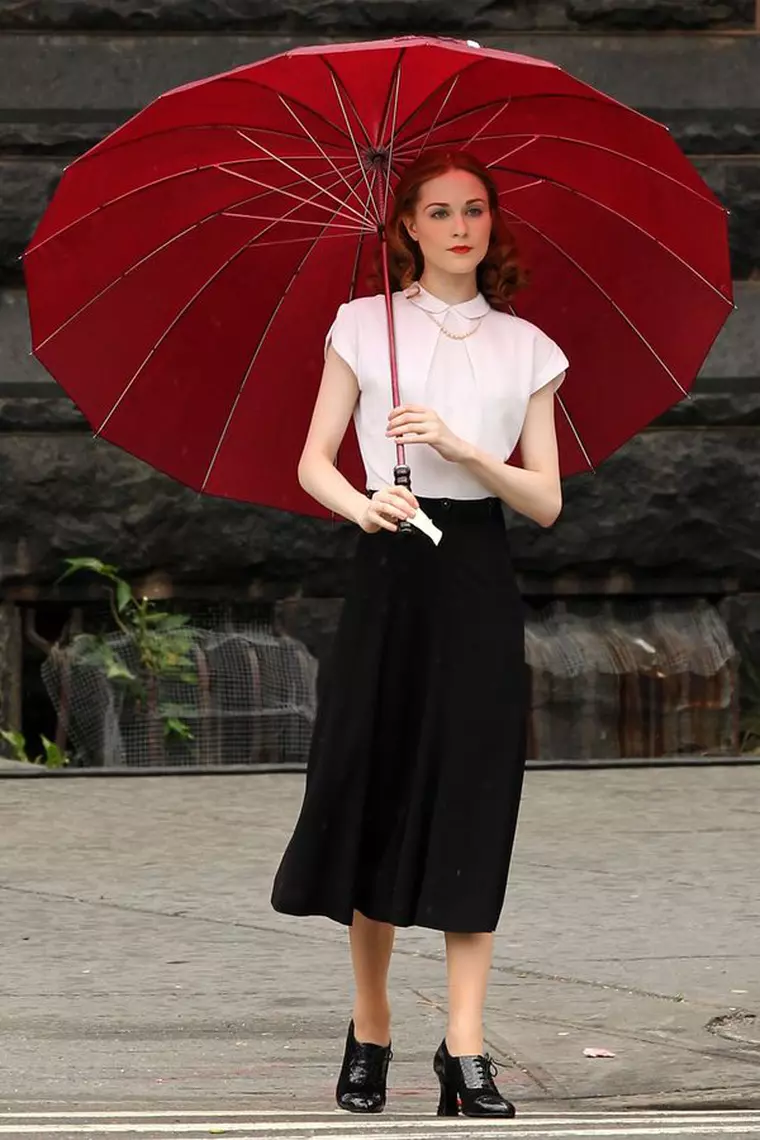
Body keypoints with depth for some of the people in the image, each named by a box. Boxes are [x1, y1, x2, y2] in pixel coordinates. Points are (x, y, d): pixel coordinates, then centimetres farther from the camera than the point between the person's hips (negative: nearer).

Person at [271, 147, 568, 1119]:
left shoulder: (525, 349, 8)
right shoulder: (364, 326, 6)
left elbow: (546, 501, 4)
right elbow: (313, 463, 4)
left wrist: (461, 447, -12)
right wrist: (361, 504, -17)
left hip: (479, 583, 1)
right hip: (388, 574, -1)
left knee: (471, 810, -5)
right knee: (375, 794, -1)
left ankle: (465, 1053, -7)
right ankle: (369, 1032, 11)